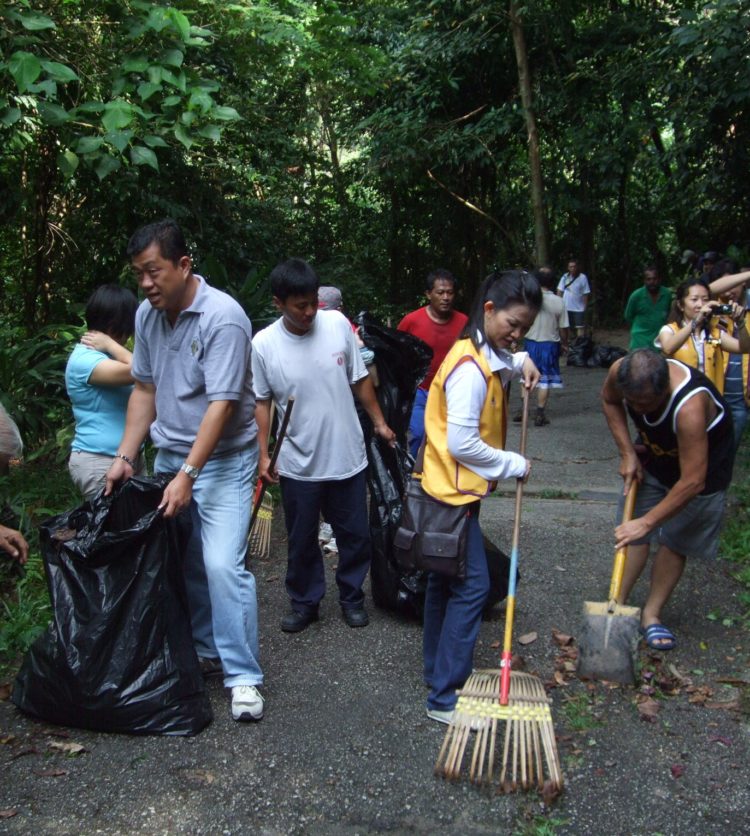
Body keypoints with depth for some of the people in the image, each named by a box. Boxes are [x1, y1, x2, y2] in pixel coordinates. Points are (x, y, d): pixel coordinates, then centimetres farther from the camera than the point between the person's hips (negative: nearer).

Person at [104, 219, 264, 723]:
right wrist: (126, 457, 6)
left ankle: (243, 677, -2)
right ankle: (205, 650, 27)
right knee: (180, 562, 9)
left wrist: (188, 475, -26)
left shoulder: (223, 317, -19)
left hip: (222, 460, -6)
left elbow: (221, 404, -23)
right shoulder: (148, 314, 4)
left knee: (222, 564, -13)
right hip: (169, 455, 7)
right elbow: (145, 389, 12)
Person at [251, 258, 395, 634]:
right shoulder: (263, 345, -11)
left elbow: (360, 379, 4)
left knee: (355, 535, 13)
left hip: (347, 456, 1)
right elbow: (261, 403, -1)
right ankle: (305, 603, 33)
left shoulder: (338, 324, -8)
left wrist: (379, 422, 8)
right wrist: (264, 454, -5)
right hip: (297, 464, -1)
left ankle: (352, 596, 34)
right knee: (302, 541, 13)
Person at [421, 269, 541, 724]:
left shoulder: (488, 357, 9)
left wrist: (521, 361, 11)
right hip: (454, 490, -11)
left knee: (447, 581, 19)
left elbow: (501, 368, 34)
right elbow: (462, 444, -25)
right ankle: (446, 697, 1)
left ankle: (439, 672, 33)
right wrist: (515, 464, -13)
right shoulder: (469, 368, -23)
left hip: (453, 488, 11)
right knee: (472, 587, -7)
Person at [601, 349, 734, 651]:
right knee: (633, 530, 2)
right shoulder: (621, 373, -29)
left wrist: (647, 522, -33)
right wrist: (627, 453, -10)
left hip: (701, 459, -4)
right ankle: (617, 605, 11)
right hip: (654, 453, 5)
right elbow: (609, 401, -3)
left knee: (675, 540, 1)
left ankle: (651, 615, 13)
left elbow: (692, 481, -39)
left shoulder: (690, 408, -44)